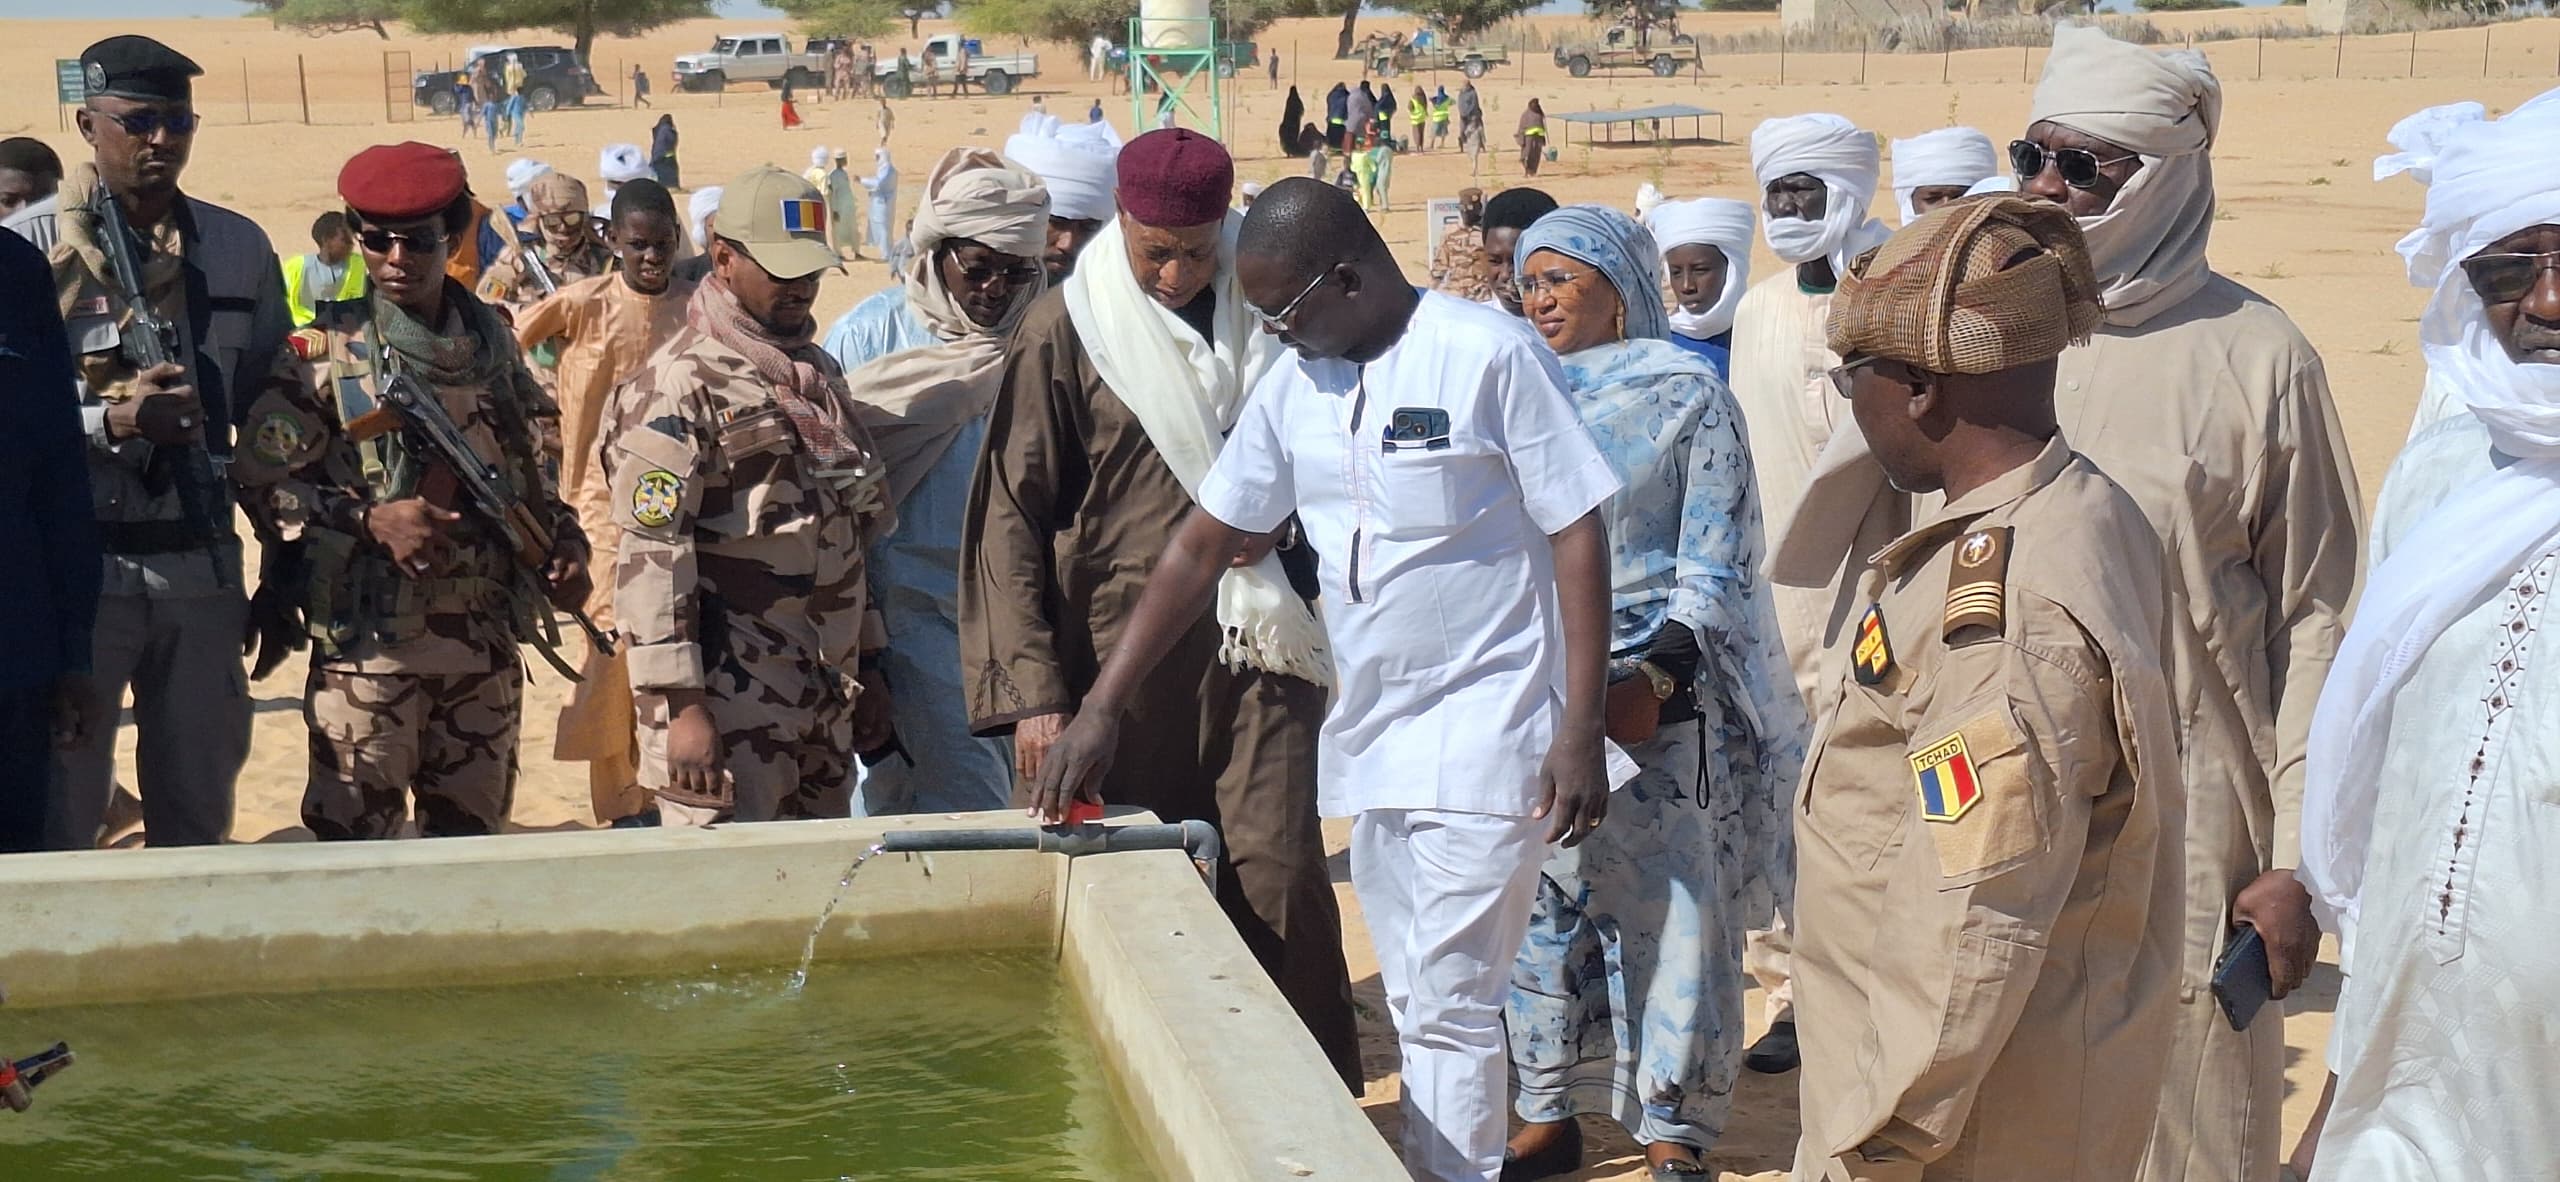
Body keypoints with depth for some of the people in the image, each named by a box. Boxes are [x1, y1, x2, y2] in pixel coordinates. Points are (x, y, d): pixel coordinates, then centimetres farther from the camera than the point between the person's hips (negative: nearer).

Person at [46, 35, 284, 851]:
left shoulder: (239, 247, 8)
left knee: (200, 811, 12)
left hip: (203, 564, 4)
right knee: (59, 812, 3)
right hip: (75, 564, -3)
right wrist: (111, 420, -22)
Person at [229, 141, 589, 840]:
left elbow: (527, 468, 19)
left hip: (488, 642, 4)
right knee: (353, 845, -1)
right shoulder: (326, 353, -5)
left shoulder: (492, 343, 9)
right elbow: (260, 481, -7)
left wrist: (565, 544, 4)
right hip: (367, 644, -4)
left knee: (473, 842, 12)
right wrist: (371, 521, -17)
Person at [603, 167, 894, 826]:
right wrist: (681, 708, -20)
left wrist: (867, 667, 18)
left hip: (825, 703, 8)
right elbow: (651, 555, -16)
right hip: (730, 710, -8)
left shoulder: (821, 375, 16)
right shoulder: (678, 386, -10)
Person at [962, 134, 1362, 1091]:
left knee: (1278, 878, -3)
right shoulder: (1065, 331, -2)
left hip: (1258, 645, 1)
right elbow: (1010, 518, -4)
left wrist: (1277, 513, -4)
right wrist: (1032, 689, -11)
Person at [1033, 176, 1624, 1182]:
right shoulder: (1294, 385, 7)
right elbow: (1201, 546, 9)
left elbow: (1578, 539, -11)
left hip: (1482, 733, -7)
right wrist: (1100, 709, 5)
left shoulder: (1488, 357, -12)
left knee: (1447, 1005, -7)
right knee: (1412, 1004, 14)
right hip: (1370, 736, 7)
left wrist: (1580, 733, -14)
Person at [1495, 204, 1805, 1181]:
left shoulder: (1687, 395, 0)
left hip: (1656, 693, -4)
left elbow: (1714, 562, -3)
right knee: (1543, 903, 7)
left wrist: (1654, 679, -15)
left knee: (1671, 909, -4)